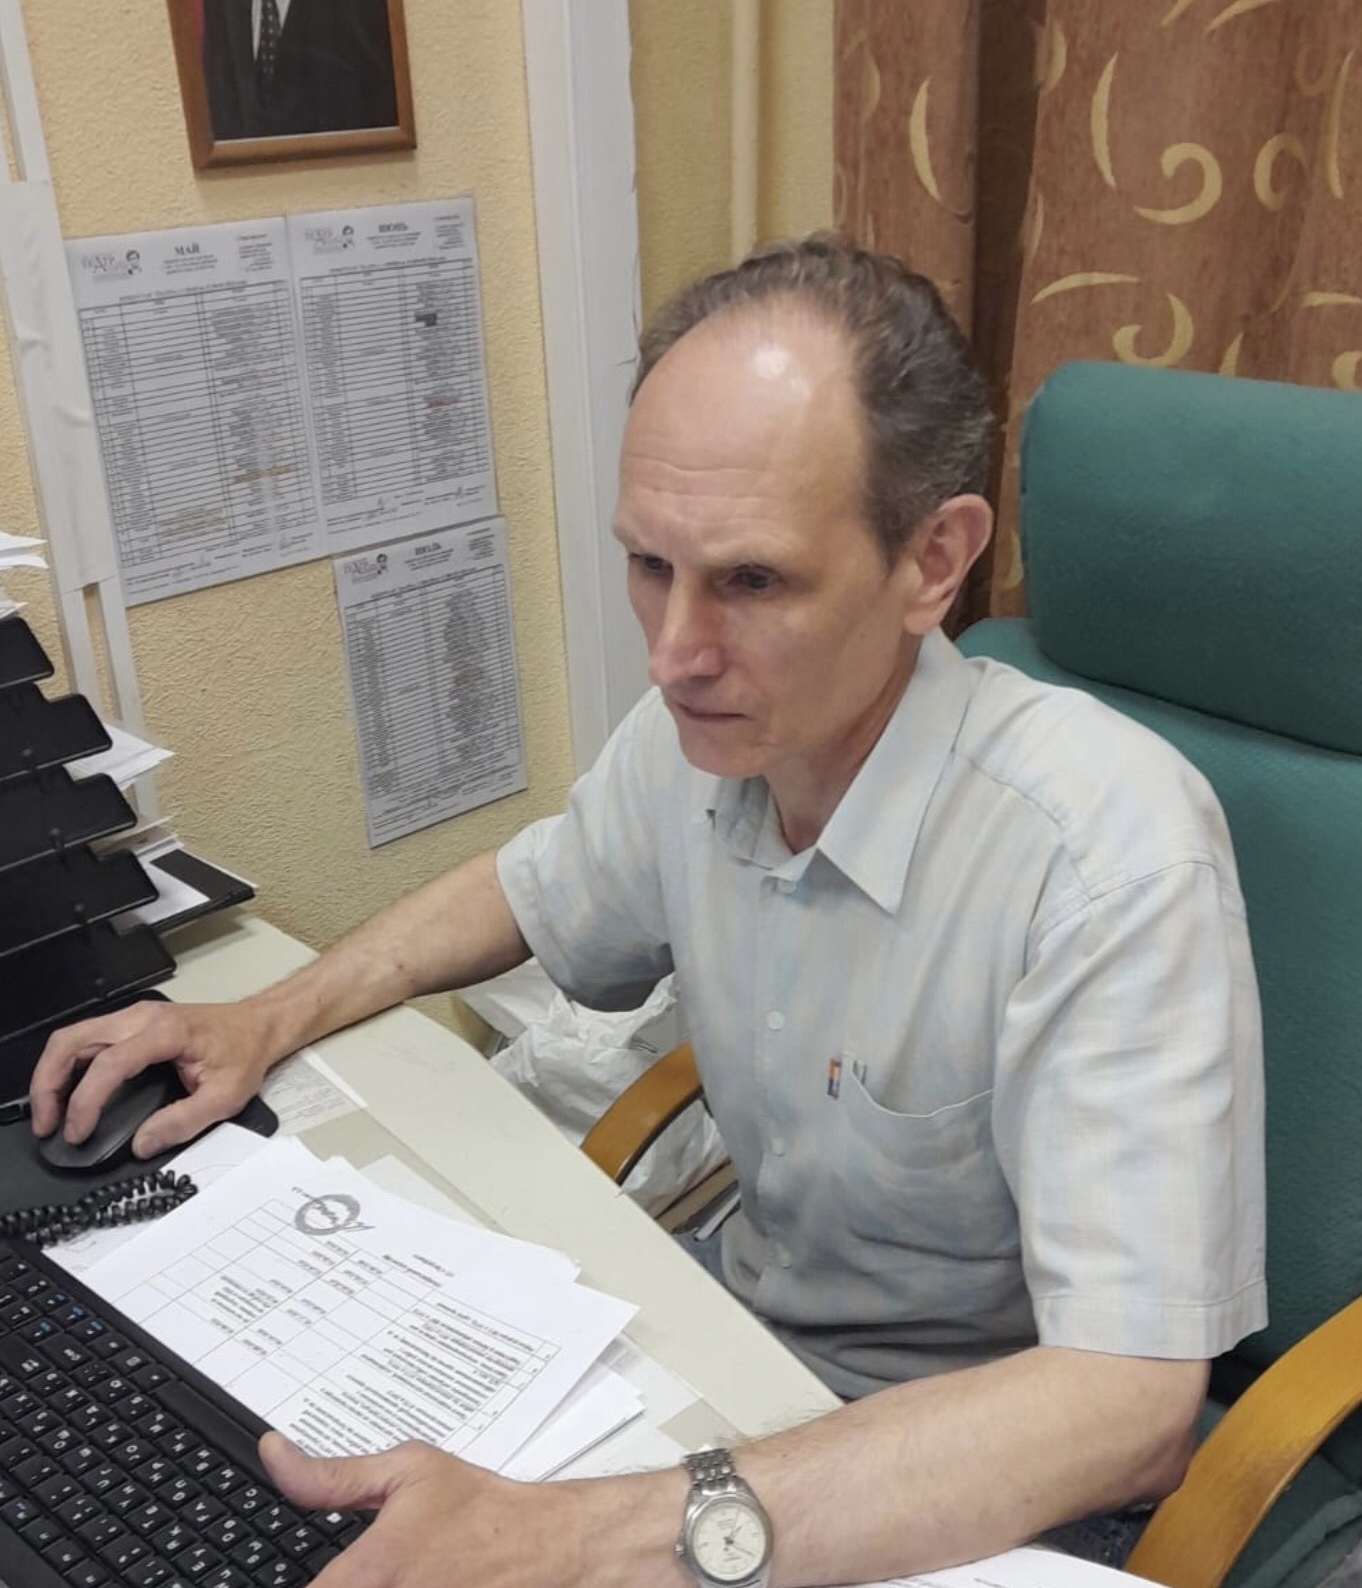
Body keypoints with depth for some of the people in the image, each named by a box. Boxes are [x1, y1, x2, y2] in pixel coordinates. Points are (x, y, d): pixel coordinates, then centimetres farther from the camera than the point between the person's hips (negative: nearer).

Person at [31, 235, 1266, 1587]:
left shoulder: (1109, 850, -30)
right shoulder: (693, 730, -10)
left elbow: (1128, 1397, -32)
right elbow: (536, 889, 12)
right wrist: (273, 1017, 0)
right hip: (745, 1328, 5)